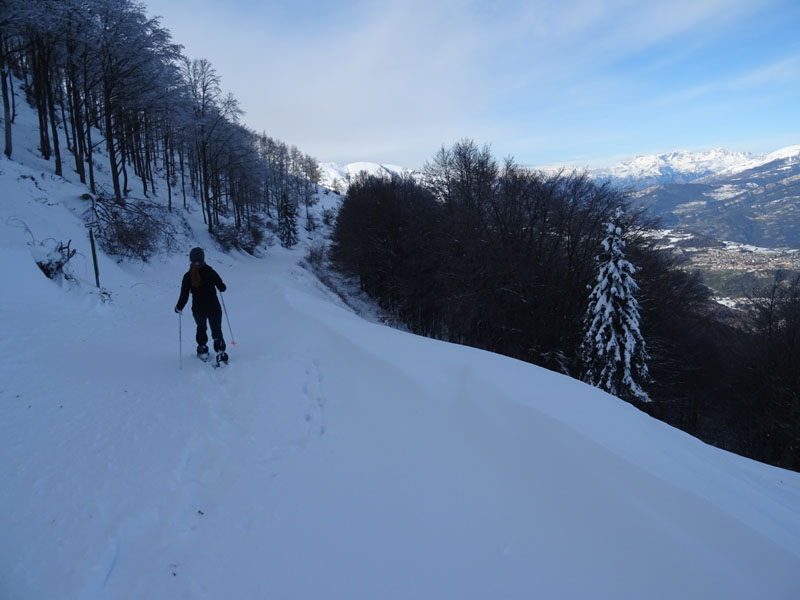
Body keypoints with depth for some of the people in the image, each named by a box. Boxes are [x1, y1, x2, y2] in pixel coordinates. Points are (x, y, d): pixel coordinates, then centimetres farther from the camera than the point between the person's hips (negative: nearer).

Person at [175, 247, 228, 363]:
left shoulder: (188, 276, -8)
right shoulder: (210, 272, -10)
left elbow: (184, 297, -7)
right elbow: (222, 288, -2)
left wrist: (178, 308, 10)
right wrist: (223, 286, 22)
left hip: (198, 310, 1)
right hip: (214, 309, -1)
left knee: (201, 329, 28)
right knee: (217, 331, 12)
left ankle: (203, 350, 35)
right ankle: (220, 352, -1)